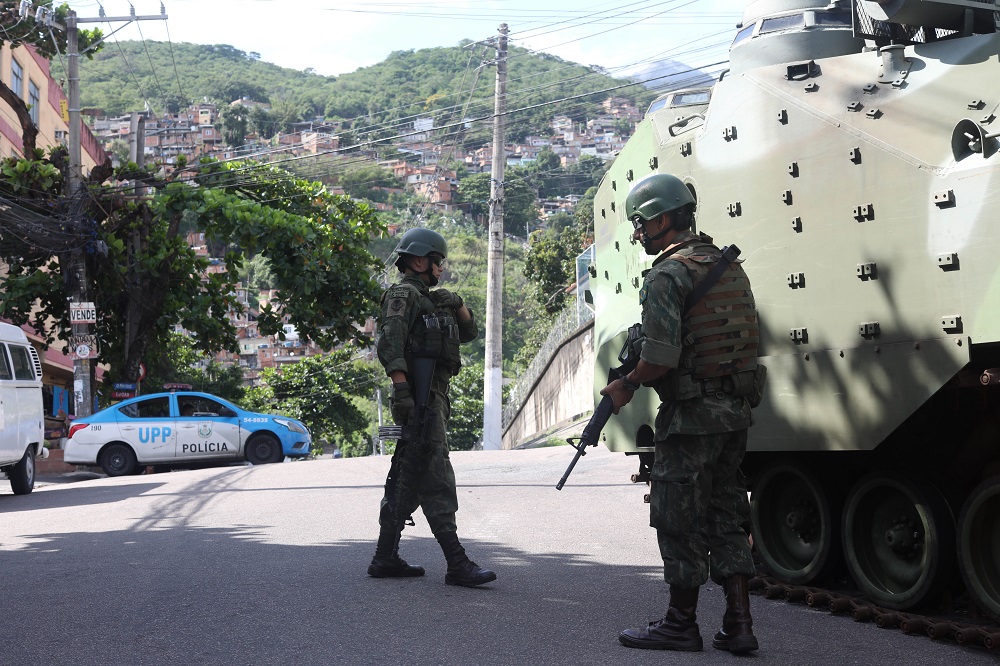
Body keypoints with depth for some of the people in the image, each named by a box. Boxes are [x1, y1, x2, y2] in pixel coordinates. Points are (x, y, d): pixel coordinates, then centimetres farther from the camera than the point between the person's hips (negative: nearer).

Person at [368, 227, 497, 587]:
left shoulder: (431, 300, 25)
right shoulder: (403, 294, -4)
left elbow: (469, 333, 28)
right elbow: (389, 341, -17)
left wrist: (458, 306, 8)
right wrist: (401, 388, -28)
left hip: (434, 396, 10)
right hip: (419, 397, -10)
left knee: (407, 478, 11)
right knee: (436, 480, -13)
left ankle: (386, 557, 16)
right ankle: (457, 564, -16)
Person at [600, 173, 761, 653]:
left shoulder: (666, 276, -14)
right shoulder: (730, 267, 13)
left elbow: (661, 357, -23)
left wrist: (626, 385, -5)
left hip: (690, 416, -8)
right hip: (734, 412, 8)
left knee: (680, 520, 3)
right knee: (726, 517, 12)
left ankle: (681, 622, 12)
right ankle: (738, 625, 11)